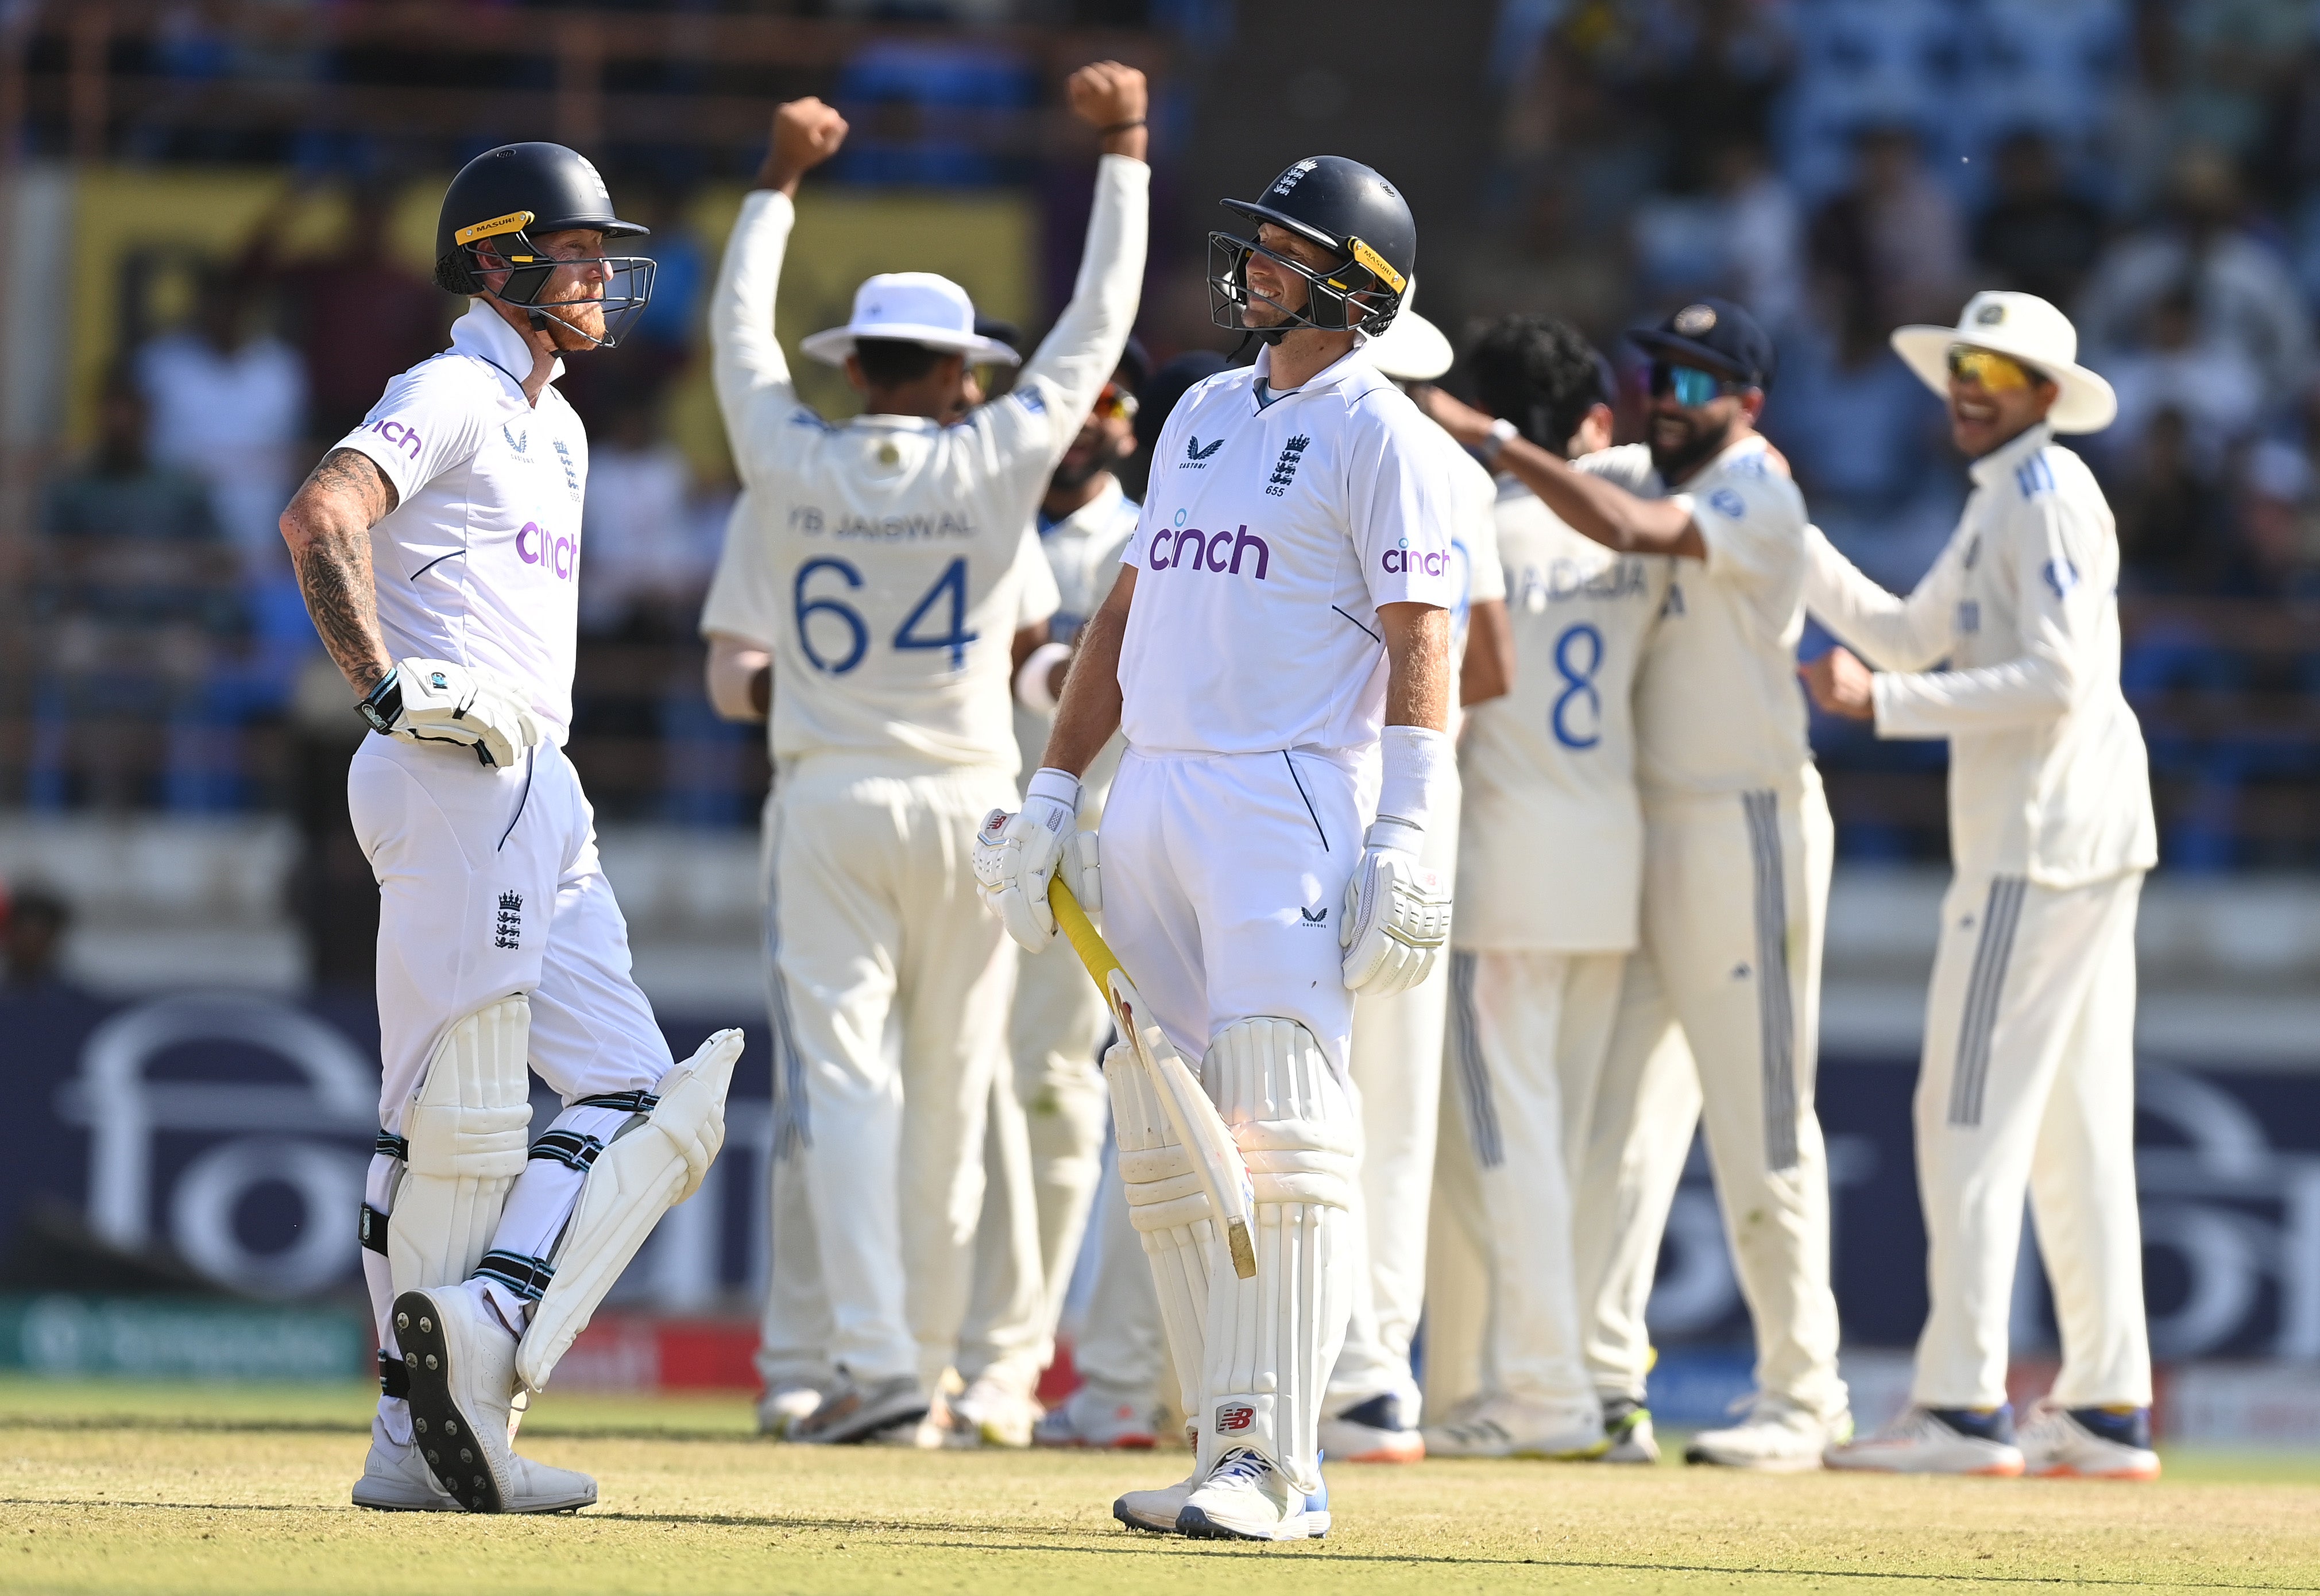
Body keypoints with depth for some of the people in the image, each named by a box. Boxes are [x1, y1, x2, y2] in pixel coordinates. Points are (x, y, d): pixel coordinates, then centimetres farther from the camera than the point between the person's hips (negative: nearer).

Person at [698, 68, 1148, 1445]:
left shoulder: (790, 467, -2)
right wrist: (1123, 151, 10)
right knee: (949, 1095, 8)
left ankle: (877, 1358, -19)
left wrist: (780, 184, 26)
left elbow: (739, 332, 15)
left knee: (843, 1076, -5)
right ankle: (926, 1359, 14)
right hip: (968, 796, 0)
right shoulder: (996, 463, -5)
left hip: (832, 801, 0)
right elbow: (1101, 323, 2)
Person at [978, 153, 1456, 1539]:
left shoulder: (1380, 433, -3)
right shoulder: (1205, 414, 20)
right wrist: (1054, 793, 18)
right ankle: (1240, 1454, 9)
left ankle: (1271, 1466, -19)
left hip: (1292, 801, -8)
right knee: (1163, 1145, 5)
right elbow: (1129, 610, 23)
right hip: (1152, 800, 8)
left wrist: (1408, 840, -20)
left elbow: (1420, 647, -10)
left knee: (1280, 1135, -16)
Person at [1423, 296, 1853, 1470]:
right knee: (1589, 1097, 7)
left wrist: (1486, 437, -29)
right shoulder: (1637, 474, 13)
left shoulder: (1759, 500, -13)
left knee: (1760, 1124, -5)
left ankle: (1801, 1396, 0)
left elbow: (1628, 529, -28)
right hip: (1638, 832, 8)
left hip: (1742, 831, -8)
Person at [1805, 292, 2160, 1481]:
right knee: (2077, 1126, 10)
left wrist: (1881, 703, -20)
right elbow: (1913, 636, 24)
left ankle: (1964, 1405, -13)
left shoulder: (2045, 492, -11)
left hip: (2041, 839, -10)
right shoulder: (2001, 503, 20)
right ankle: (2108, 1407, 11)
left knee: (1972, 1114, -10)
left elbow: (2059, 678, -20)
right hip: (2090, 845, 10)